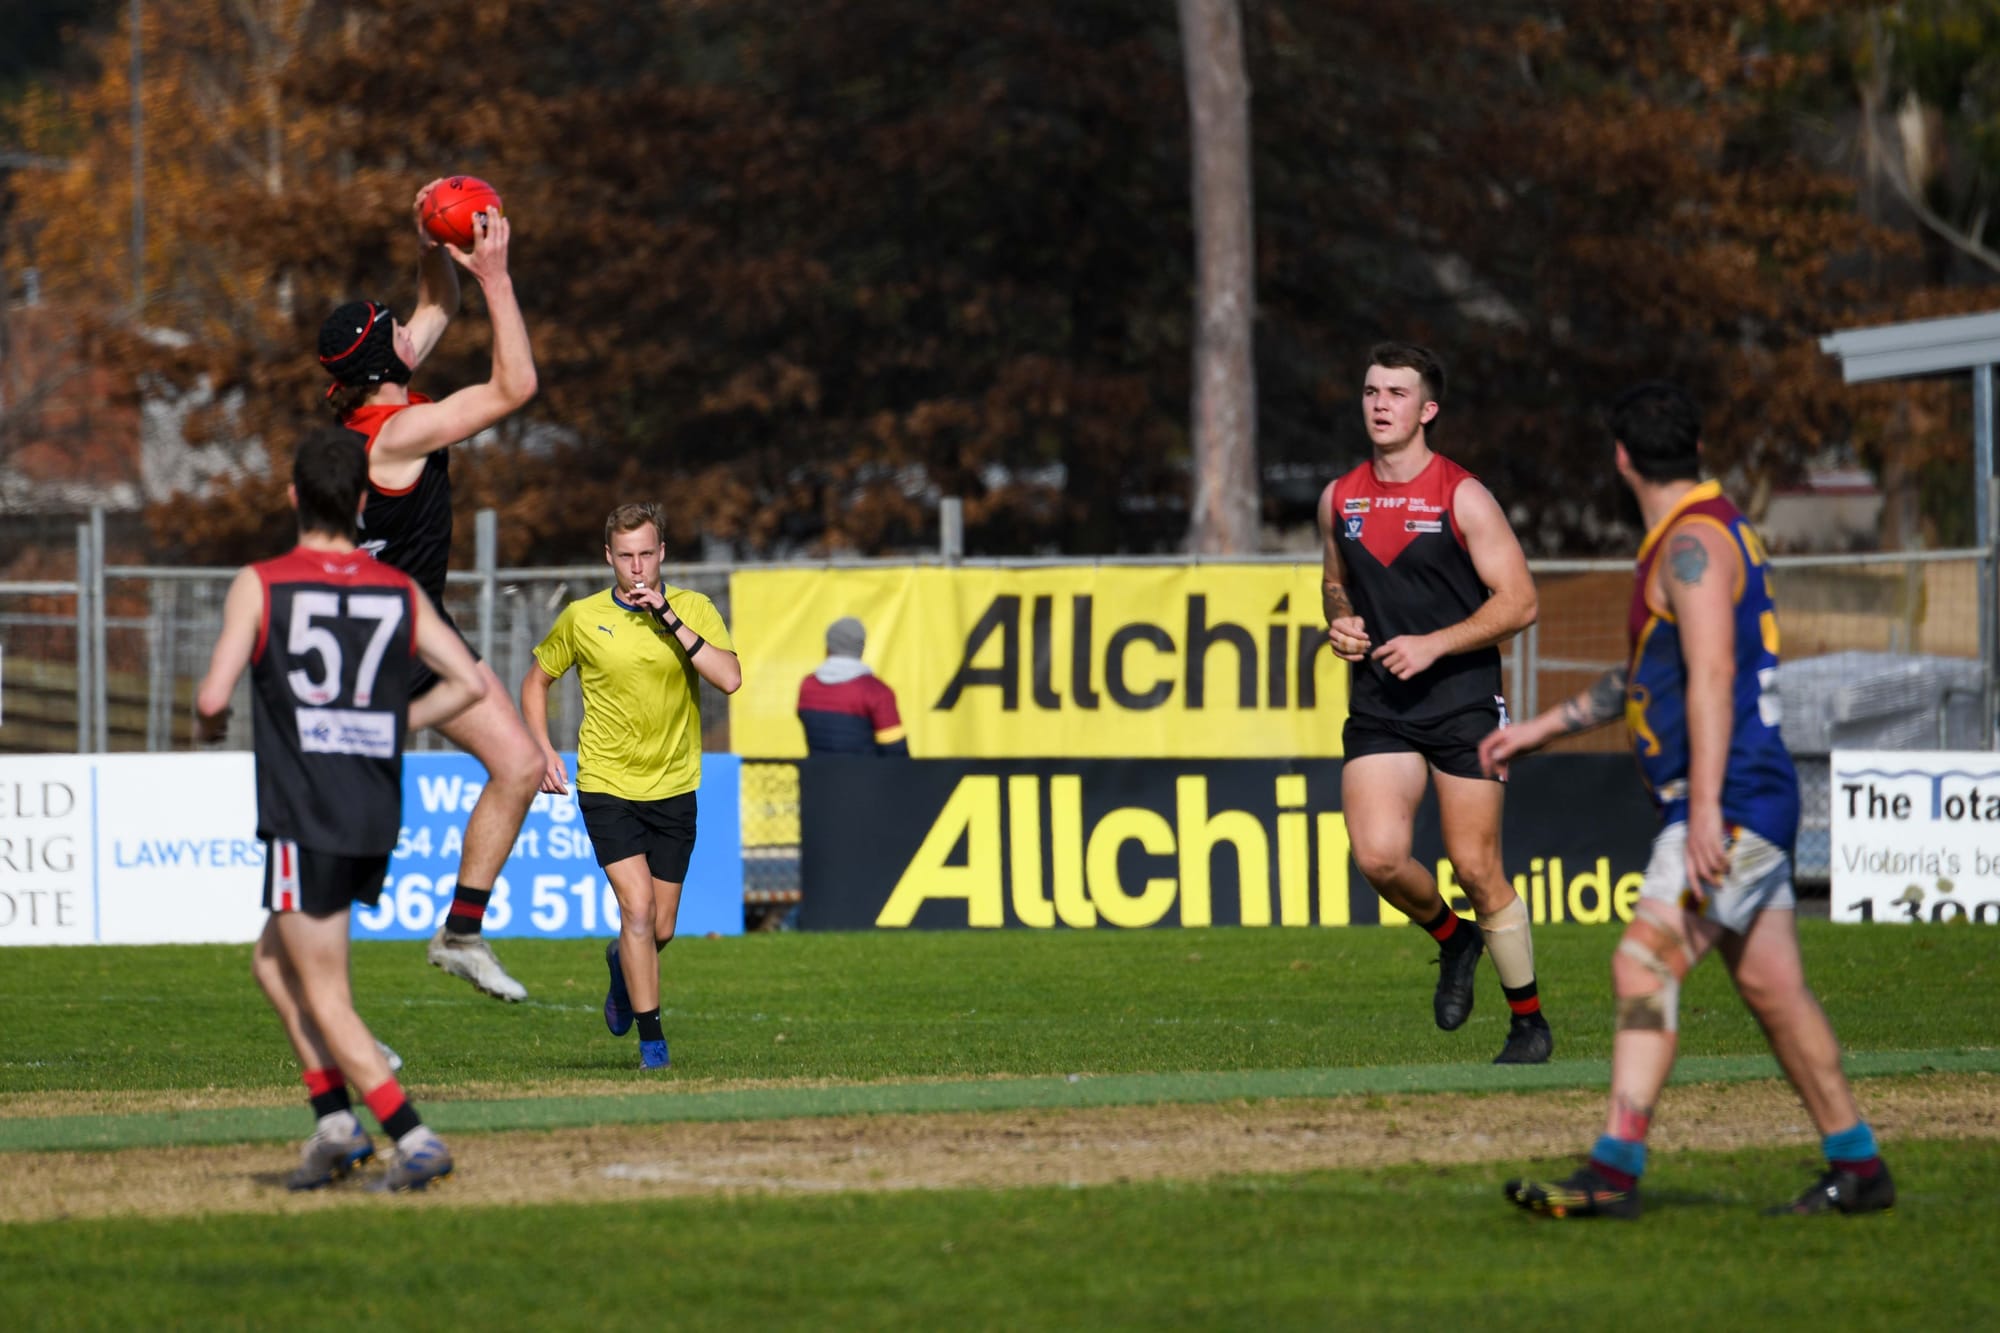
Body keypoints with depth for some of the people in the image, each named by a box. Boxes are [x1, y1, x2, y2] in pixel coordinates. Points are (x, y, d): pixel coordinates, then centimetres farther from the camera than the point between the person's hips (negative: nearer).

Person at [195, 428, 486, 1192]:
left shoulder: (260, 586, -6)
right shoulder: (400, 592, 6)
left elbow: (214, 696, -11)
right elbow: (468, 682, 3)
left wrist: (209, 720, 12)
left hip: (305, 820, -6)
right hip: (377, 816, 6)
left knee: (324, 1000, -1)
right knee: (274, 959, 23)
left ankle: (412, 1138, -12)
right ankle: (334, 1120, 14)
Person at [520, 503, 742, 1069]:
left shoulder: (693, 609, -3)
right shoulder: (582, 618, -2)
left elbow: (729, 678, -19)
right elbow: (536, 679, 13)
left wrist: (670, 618, -22)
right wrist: (543, 749, 0)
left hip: (674, 788, 2)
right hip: (607, 784, -1)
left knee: (659, 930, 8)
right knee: (638, 907, -17)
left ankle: (621, 962, 44)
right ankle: (651, 1037, -7)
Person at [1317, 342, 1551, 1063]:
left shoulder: (1462, 498, -7)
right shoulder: (1339, 500, 8)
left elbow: (1519, 601, -7)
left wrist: (1433, 644, -17)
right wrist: (1341, 622, 2)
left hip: (1461, 700, -4)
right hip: (1378, 706, 4)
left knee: (1476, 868, -3)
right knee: (1378, 856, -14)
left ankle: (1530, 1023, 13)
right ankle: (1452, 940, 18)